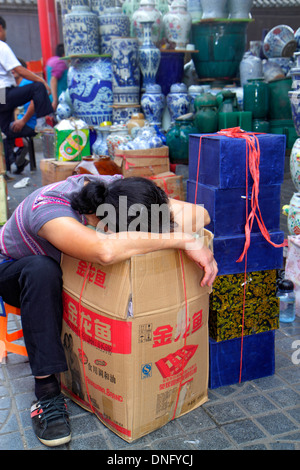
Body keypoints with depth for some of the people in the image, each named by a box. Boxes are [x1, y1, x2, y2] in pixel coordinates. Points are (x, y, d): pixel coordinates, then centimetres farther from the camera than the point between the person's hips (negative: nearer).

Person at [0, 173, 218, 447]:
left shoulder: (117, 191, -26)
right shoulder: (48, 209, -43)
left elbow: (199, 213, -23)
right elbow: (105, 251, -63)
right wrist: (182, 240, -55)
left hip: (69, 269, 5)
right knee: (42, 271, -39)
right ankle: (47, 393, -29)